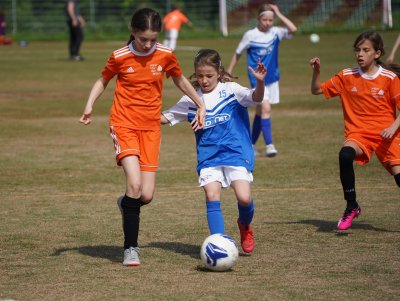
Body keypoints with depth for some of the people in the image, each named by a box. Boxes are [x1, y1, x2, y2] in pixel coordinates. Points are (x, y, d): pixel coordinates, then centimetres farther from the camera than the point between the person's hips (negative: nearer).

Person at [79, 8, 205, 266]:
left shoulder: (165, 55, -1)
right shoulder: (120, 57, -6)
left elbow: (180, 80, 17)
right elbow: (103, 80, 10)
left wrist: (201, 105, 18)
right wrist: (90, 105, -5)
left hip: (151, 128, 3)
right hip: (124, 125, -3)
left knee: (146, 195, -6)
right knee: (135, 183, -22)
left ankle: (127, 204, 34)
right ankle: (131, 248, -9)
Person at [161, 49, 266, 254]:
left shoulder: (230, 90, -2)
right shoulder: (191, 100, 8)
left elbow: (255, 98, -16)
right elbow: (166, 117, 19)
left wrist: (260, 83, -37)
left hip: (236, 153, -3)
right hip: (208, 157, 3)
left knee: (244, 198, -15)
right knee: (212, 197, -14)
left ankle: (245, 225, 18)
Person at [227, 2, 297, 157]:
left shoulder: (275, 32, -1)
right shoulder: (250, 35, -8)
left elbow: (293, 29, -18)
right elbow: (238, 54, 2)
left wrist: (278, 13, -14)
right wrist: (228, 73, 5)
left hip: (272, 77, 4)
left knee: (260, 111, 12)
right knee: (266, 108, -18)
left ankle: (251, 144, 23)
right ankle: (269, 145, -19)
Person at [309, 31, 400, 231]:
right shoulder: (346, 77, 5)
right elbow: (317, 90, 11)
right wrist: (316, 71, -7)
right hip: (358, 133, 1)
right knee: (345, 155, -32)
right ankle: (351, 207, -17)